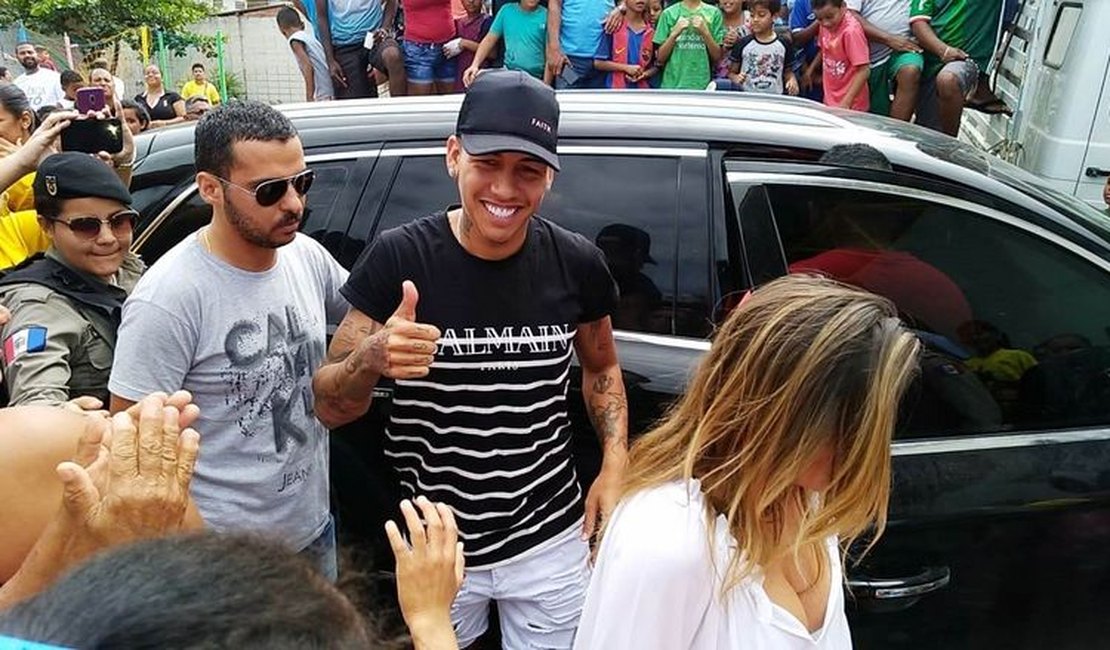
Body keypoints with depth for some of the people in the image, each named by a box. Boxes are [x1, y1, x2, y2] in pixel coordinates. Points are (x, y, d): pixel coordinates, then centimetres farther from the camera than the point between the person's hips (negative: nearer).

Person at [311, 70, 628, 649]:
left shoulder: (576, 264, -10)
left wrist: (615, 462, -5)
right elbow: (330, 407, -11)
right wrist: (372, 357, -32)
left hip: (549, 540, 2)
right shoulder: (398, 259, -15)